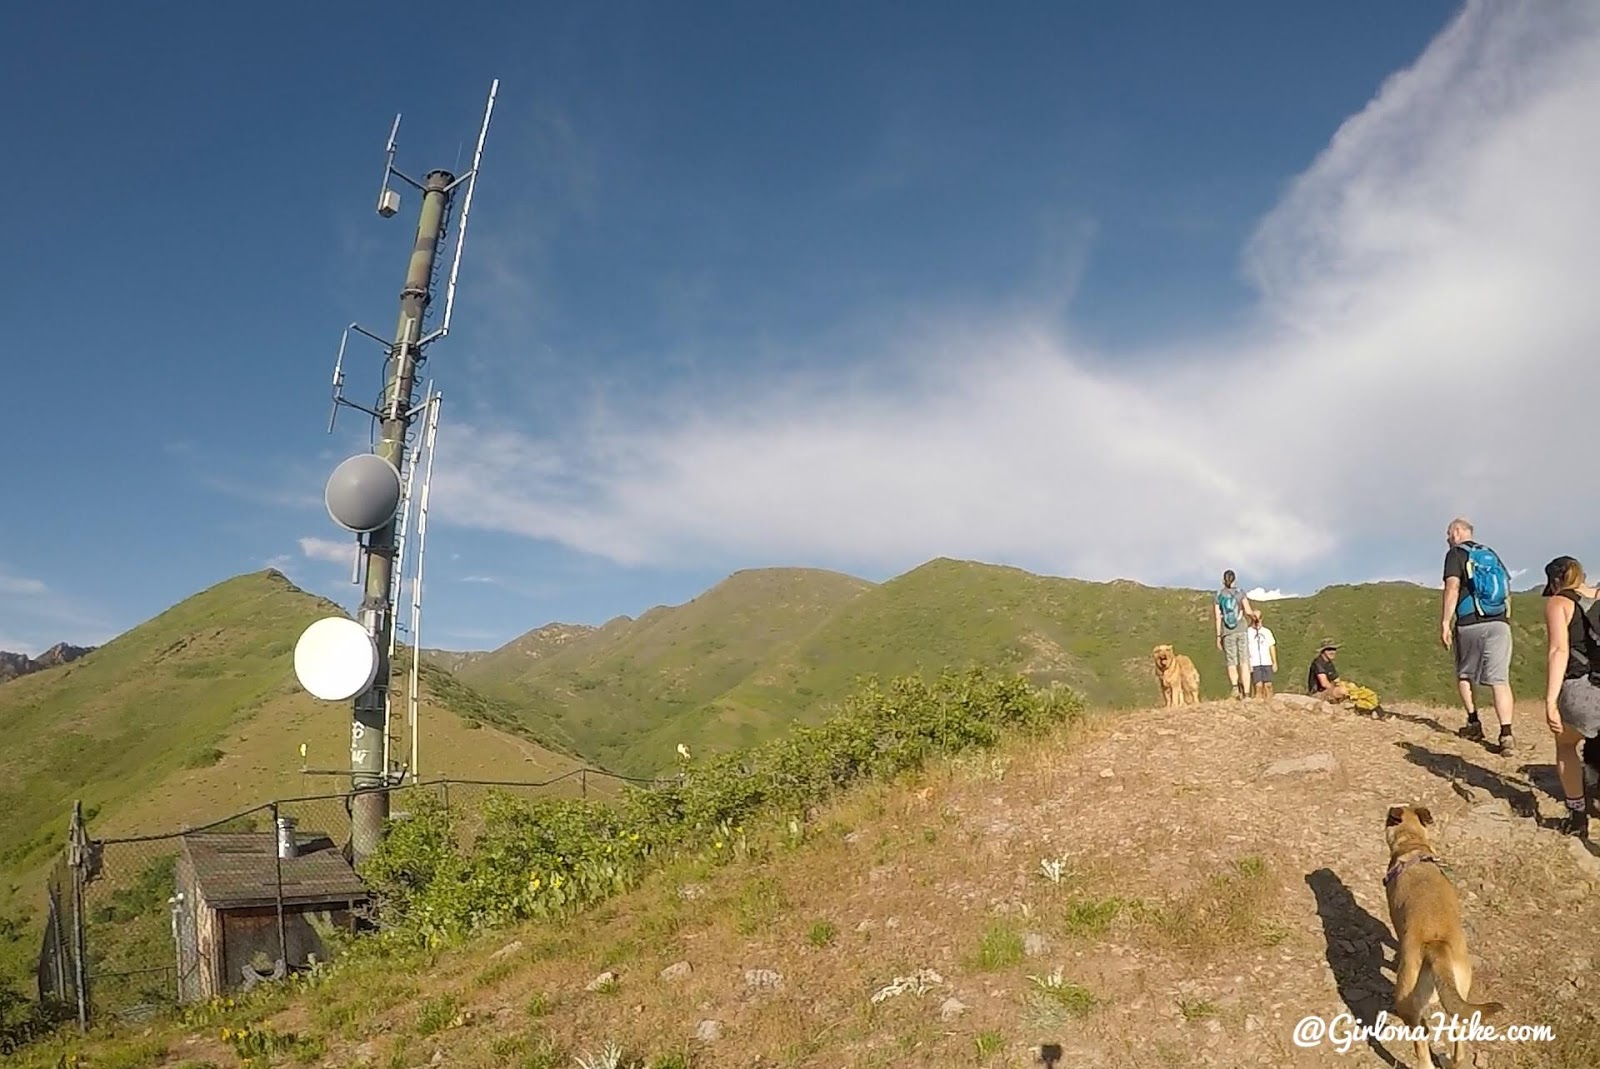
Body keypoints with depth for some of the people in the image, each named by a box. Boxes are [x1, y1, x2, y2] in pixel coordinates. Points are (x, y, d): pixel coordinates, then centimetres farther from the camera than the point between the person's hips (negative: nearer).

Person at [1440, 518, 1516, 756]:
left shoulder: (1456, 554, 2)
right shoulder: (1491, 554, 20)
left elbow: (1452, 588, -11)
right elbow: (1507, 589, 21)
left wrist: (1445, 623, -12)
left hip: (1470, 624, -4)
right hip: (1500, 623, 4)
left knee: (1464, 675, 17)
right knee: (1500, 680, -6)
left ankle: (1474, 723, 16)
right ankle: (1506, 734, -17)